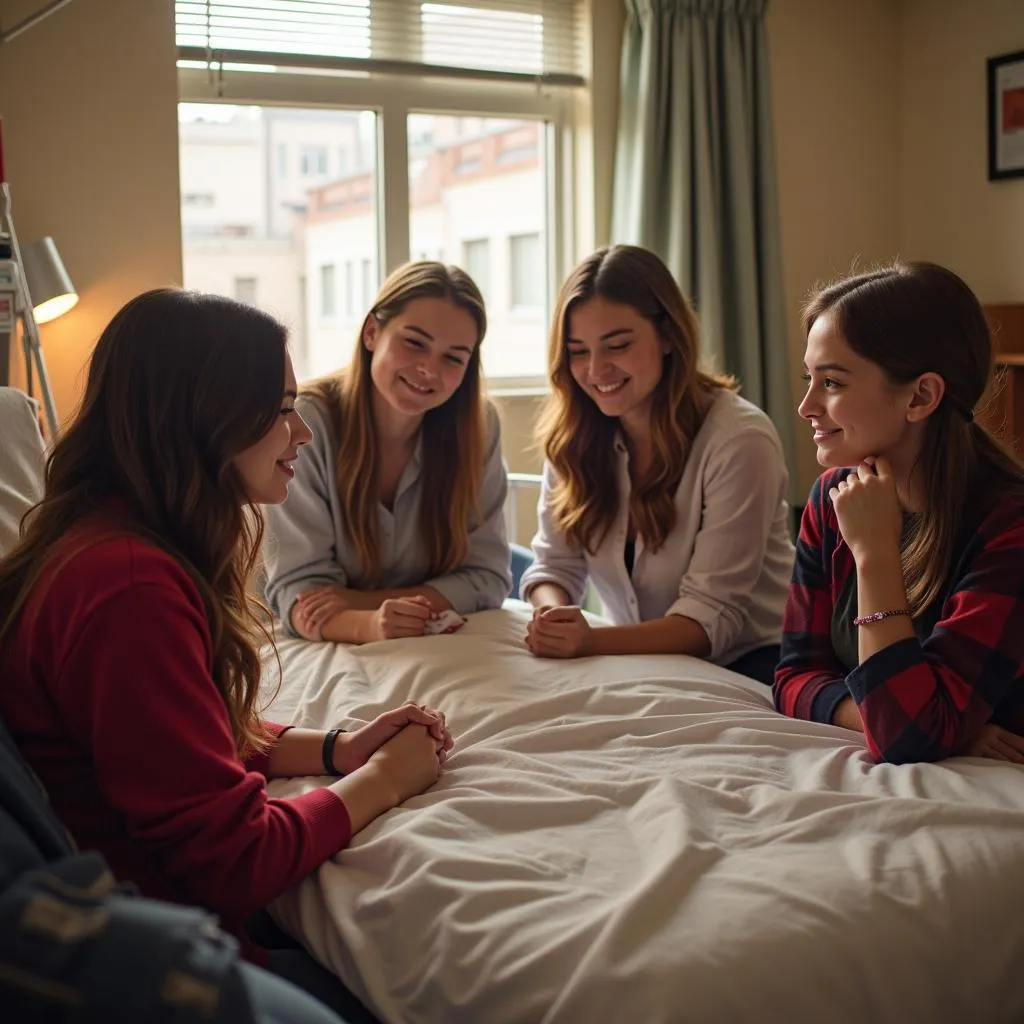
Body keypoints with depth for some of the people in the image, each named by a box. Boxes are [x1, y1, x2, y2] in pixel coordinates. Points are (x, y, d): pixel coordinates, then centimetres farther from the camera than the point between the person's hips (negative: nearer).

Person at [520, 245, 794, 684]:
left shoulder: (739, 440, -18)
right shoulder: (574, 437, -1)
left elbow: (712, 616, -21)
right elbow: (555, 566, 1)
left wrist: (593, 641, -36)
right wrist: (553, 618, -24)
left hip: (744, 665, -5)